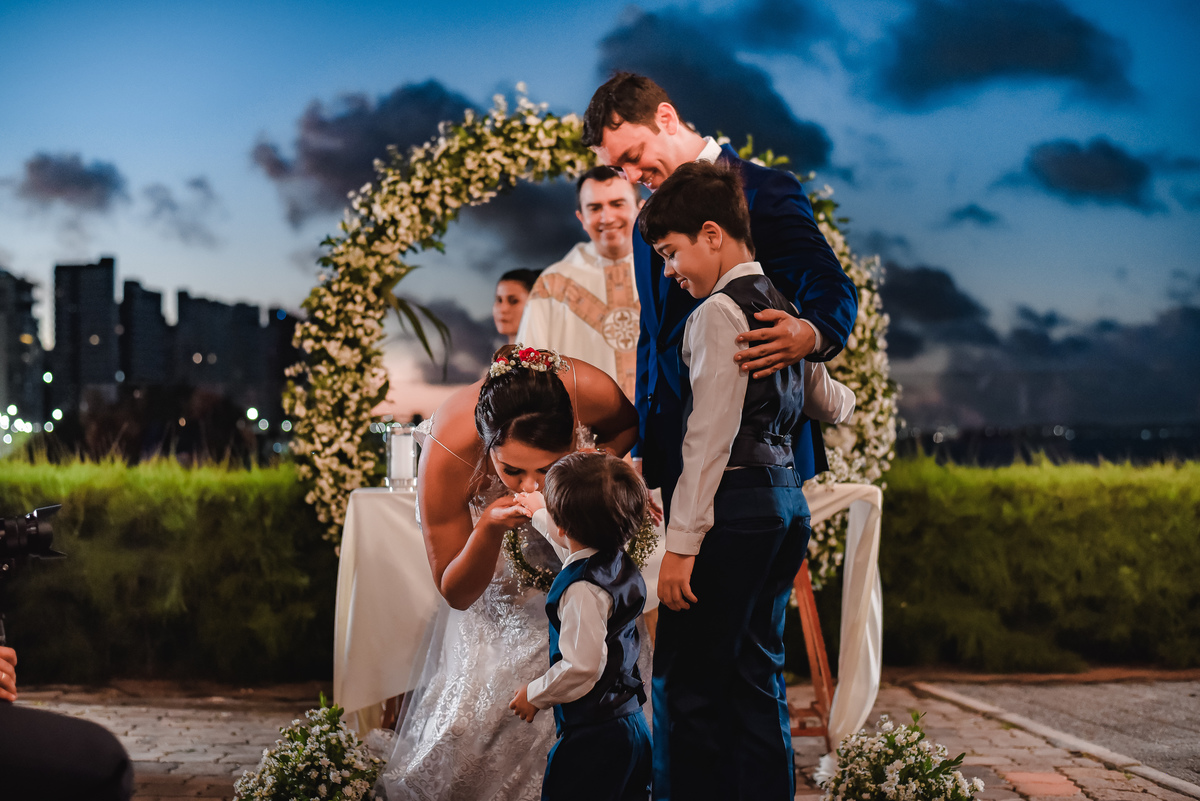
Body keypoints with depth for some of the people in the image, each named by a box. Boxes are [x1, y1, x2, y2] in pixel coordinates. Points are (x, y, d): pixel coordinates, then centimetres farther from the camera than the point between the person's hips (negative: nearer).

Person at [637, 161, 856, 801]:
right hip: (788, 500, 9)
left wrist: (682, 543, -17)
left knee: (685, 678, -5)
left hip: (735, 504, -9)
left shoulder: (719, 310, -11)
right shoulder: (784, 308, 15)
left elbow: (710, 436, -17)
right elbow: (834, 406, 25)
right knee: (756, 672, 13)